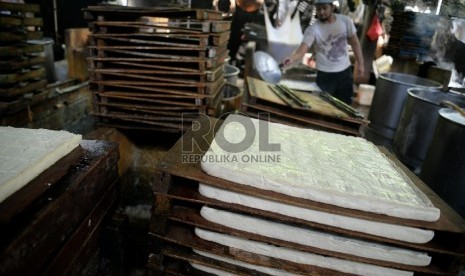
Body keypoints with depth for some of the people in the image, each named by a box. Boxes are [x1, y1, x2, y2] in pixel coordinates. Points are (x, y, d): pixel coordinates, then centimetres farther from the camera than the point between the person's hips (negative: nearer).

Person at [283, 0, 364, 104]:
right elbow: (302, 49, -30)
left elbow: (354, 43, 5)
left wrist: (360, 63, 5)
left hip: (345, 71, 3)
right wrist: (292, 58, -51)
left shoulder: (346, 21, -5)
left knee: (345, 104, 15)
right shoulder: (312, 29, -16)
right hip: (325, 74, -3)